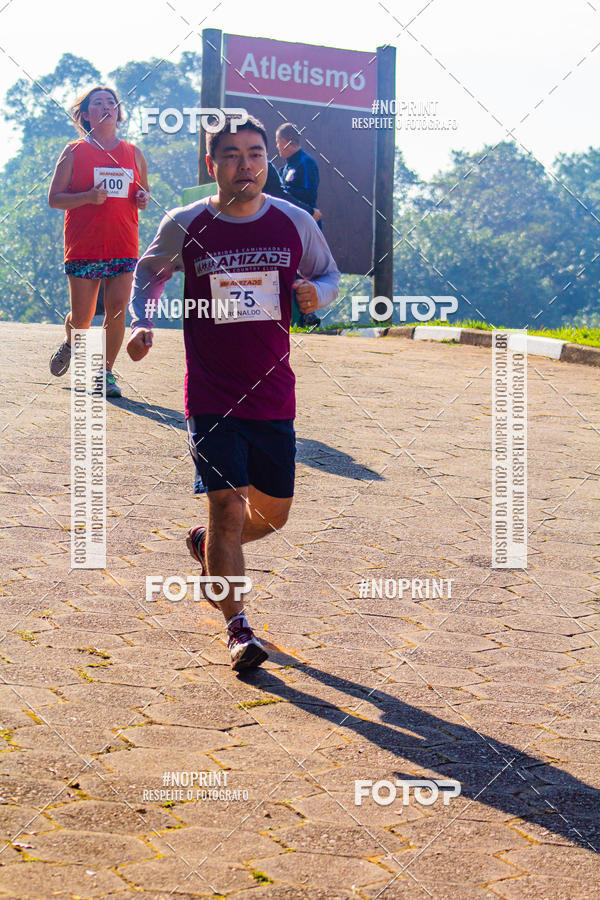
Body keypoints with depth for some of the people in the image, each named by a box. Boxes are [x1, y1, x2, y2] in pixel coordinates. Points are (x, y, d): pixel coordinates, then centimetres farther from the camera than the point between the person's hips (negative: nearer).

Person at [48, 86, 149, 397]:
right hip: (83, 246, -2)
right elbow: (54, 198, 0)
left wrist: (144, 198, -1)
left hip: (123, 246, 2)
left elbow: (144, 191, 24)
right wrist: (88, 197, -16)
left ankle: (105, 372, 8)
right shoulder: (74, 152, 3)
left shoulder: (134, 154, 12)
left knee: (117, 310, -7)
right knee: (81, 318, 1)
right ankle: (70, 344, 35)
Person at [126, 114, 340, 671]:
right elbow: (148, 273, 13)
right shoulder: (183, 227, -5)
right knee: (228, 507, -11)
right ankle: (237, 629, 2)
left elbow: (329, 274, 13)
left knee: (274, 514, 12)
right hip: (210, 398, -3)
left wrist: (316, 292, -11)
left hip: (273, 396, 3)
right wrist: (141, 321, -5)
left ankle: (208, 545, 45)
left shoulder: (294, 223, -1)